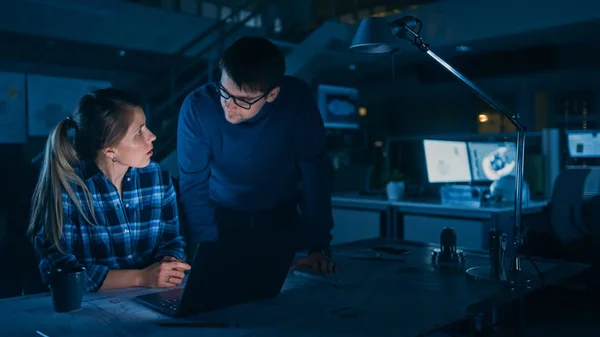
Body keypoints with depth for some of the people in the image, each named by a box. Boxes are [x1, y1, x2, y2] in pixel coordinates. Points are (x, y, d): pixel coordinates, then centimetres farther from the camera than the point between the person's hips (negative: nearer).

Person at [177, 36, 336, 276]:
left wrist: (318, 247, -22)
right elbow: (194, 188, -18)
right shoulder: (197, 107, -24)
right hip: (221, 218, -1)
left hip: (281, 218, 1)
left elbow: (314, 176, -18)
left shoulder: (296, 100, -23)